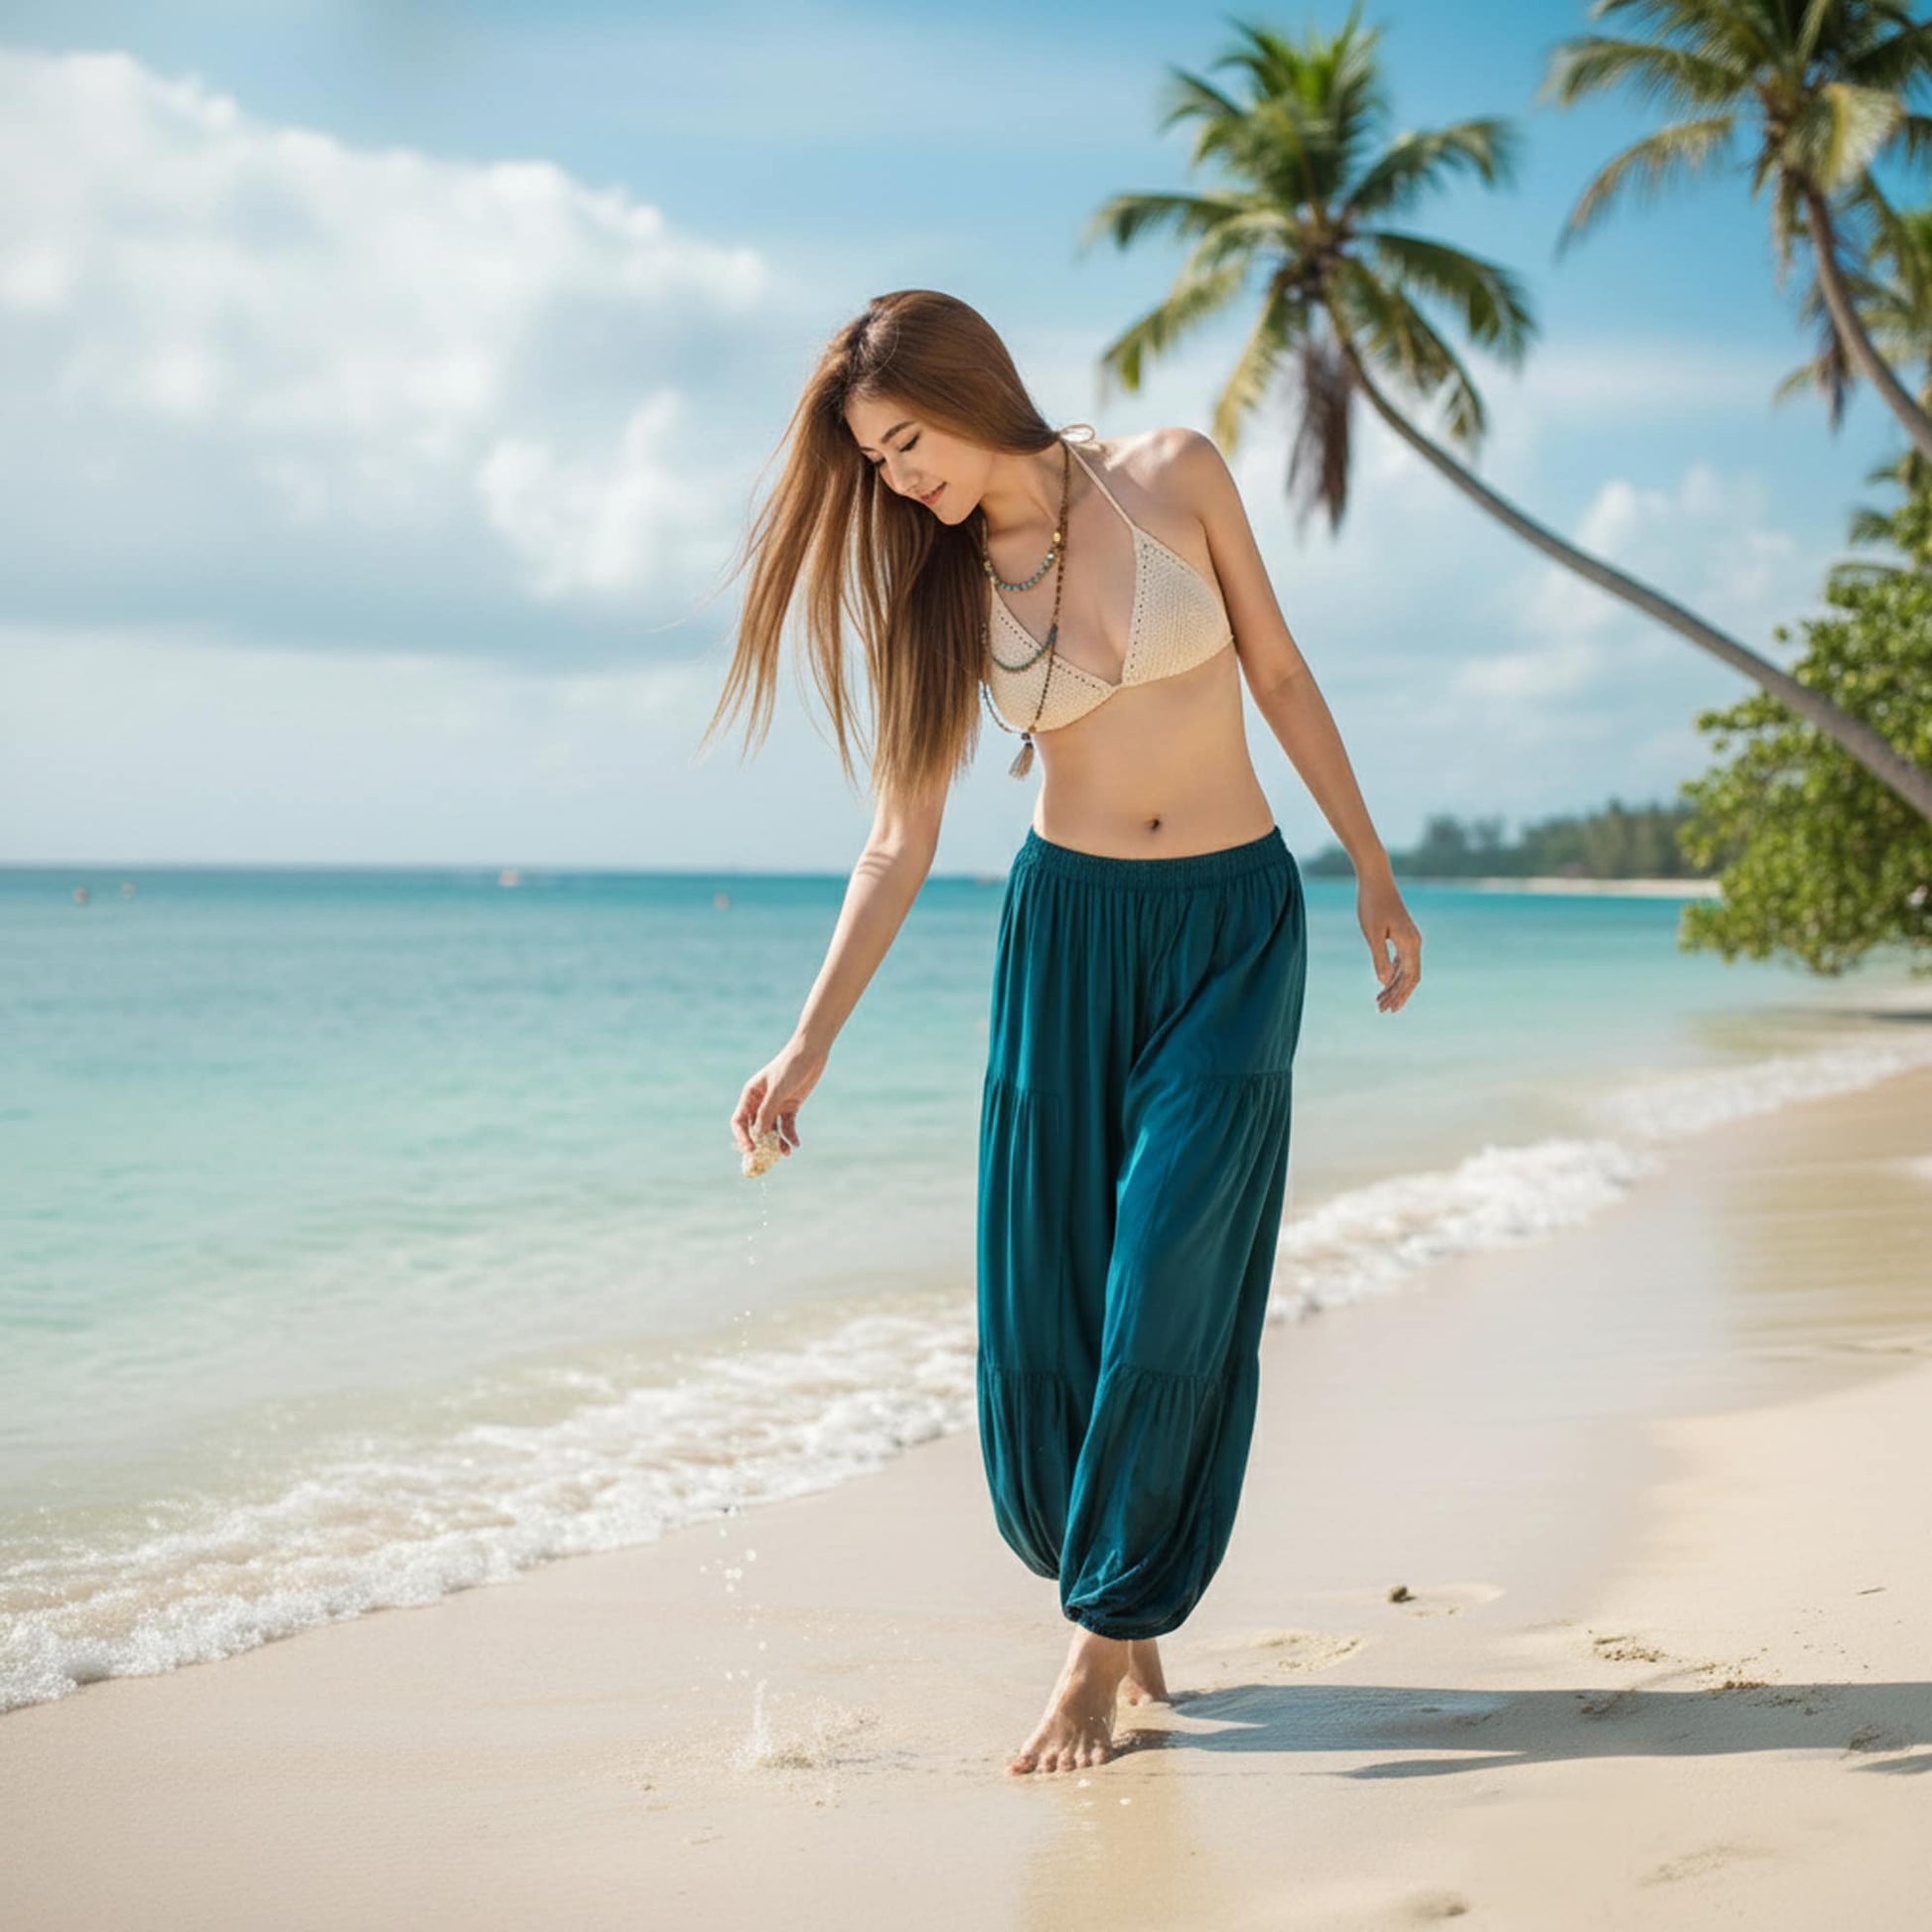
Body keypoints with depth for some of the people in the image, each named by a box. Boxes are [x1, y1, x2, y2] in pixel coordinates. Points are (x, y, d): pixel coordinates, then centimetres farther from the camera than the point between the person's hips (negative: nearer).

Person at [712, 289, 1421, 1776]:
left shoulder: (1176, 477, -5)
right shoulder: (945, 590, 0)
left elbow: (1280, 675, 3)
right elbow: (902, 844, -2)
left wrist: (1376, 874, 4)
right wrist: (809, 1046, -9)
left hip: (1238, 926, -2)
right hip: (1067, 929, 2)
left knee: (1171, 1281, -9)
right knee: (1047, 1297, -1)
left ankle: (1105, 1647, 0)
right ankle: (1121, 1604, 20)